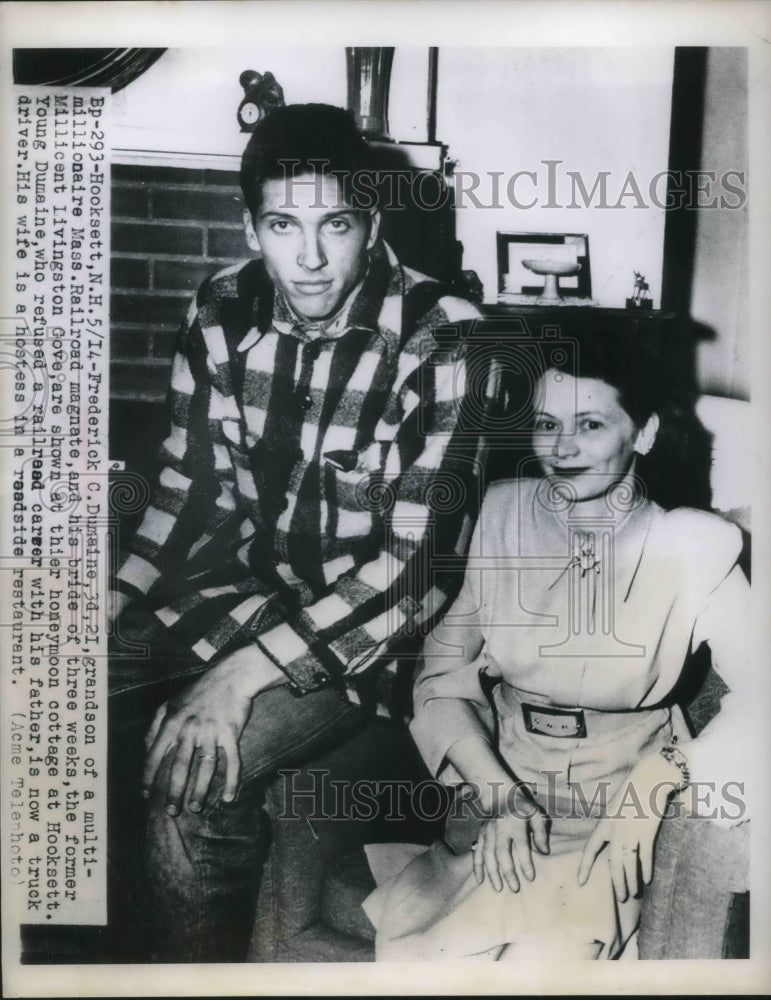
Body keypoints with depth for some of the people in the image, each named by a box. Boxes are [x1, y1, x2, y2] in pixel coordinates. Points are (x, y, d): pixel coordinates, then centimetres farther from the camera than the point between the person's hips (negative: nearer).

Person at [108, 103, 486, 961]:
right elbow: (192, 489, 5)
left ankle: (196, 964, 2)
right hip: (248, 577, 6)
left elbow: (419, 562, -22)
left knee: (195, 772, -28)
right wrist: (105, 617, -6)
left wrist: (252, 671, -28)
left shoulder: (439, 343, -20)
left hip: (372, 619, -5)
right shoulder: (222, 313, -4)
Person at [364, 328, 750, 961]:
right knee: (414, 932, -16)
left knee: (550, 948, -22)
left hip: (623, 790, -1)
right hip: (502, 780, 2)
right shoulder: (502, 513, -3)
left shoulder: (691, 547, -9)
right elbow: (442, 670, -2)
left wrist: (655, 785, -20)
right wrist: (497, 791, -12)